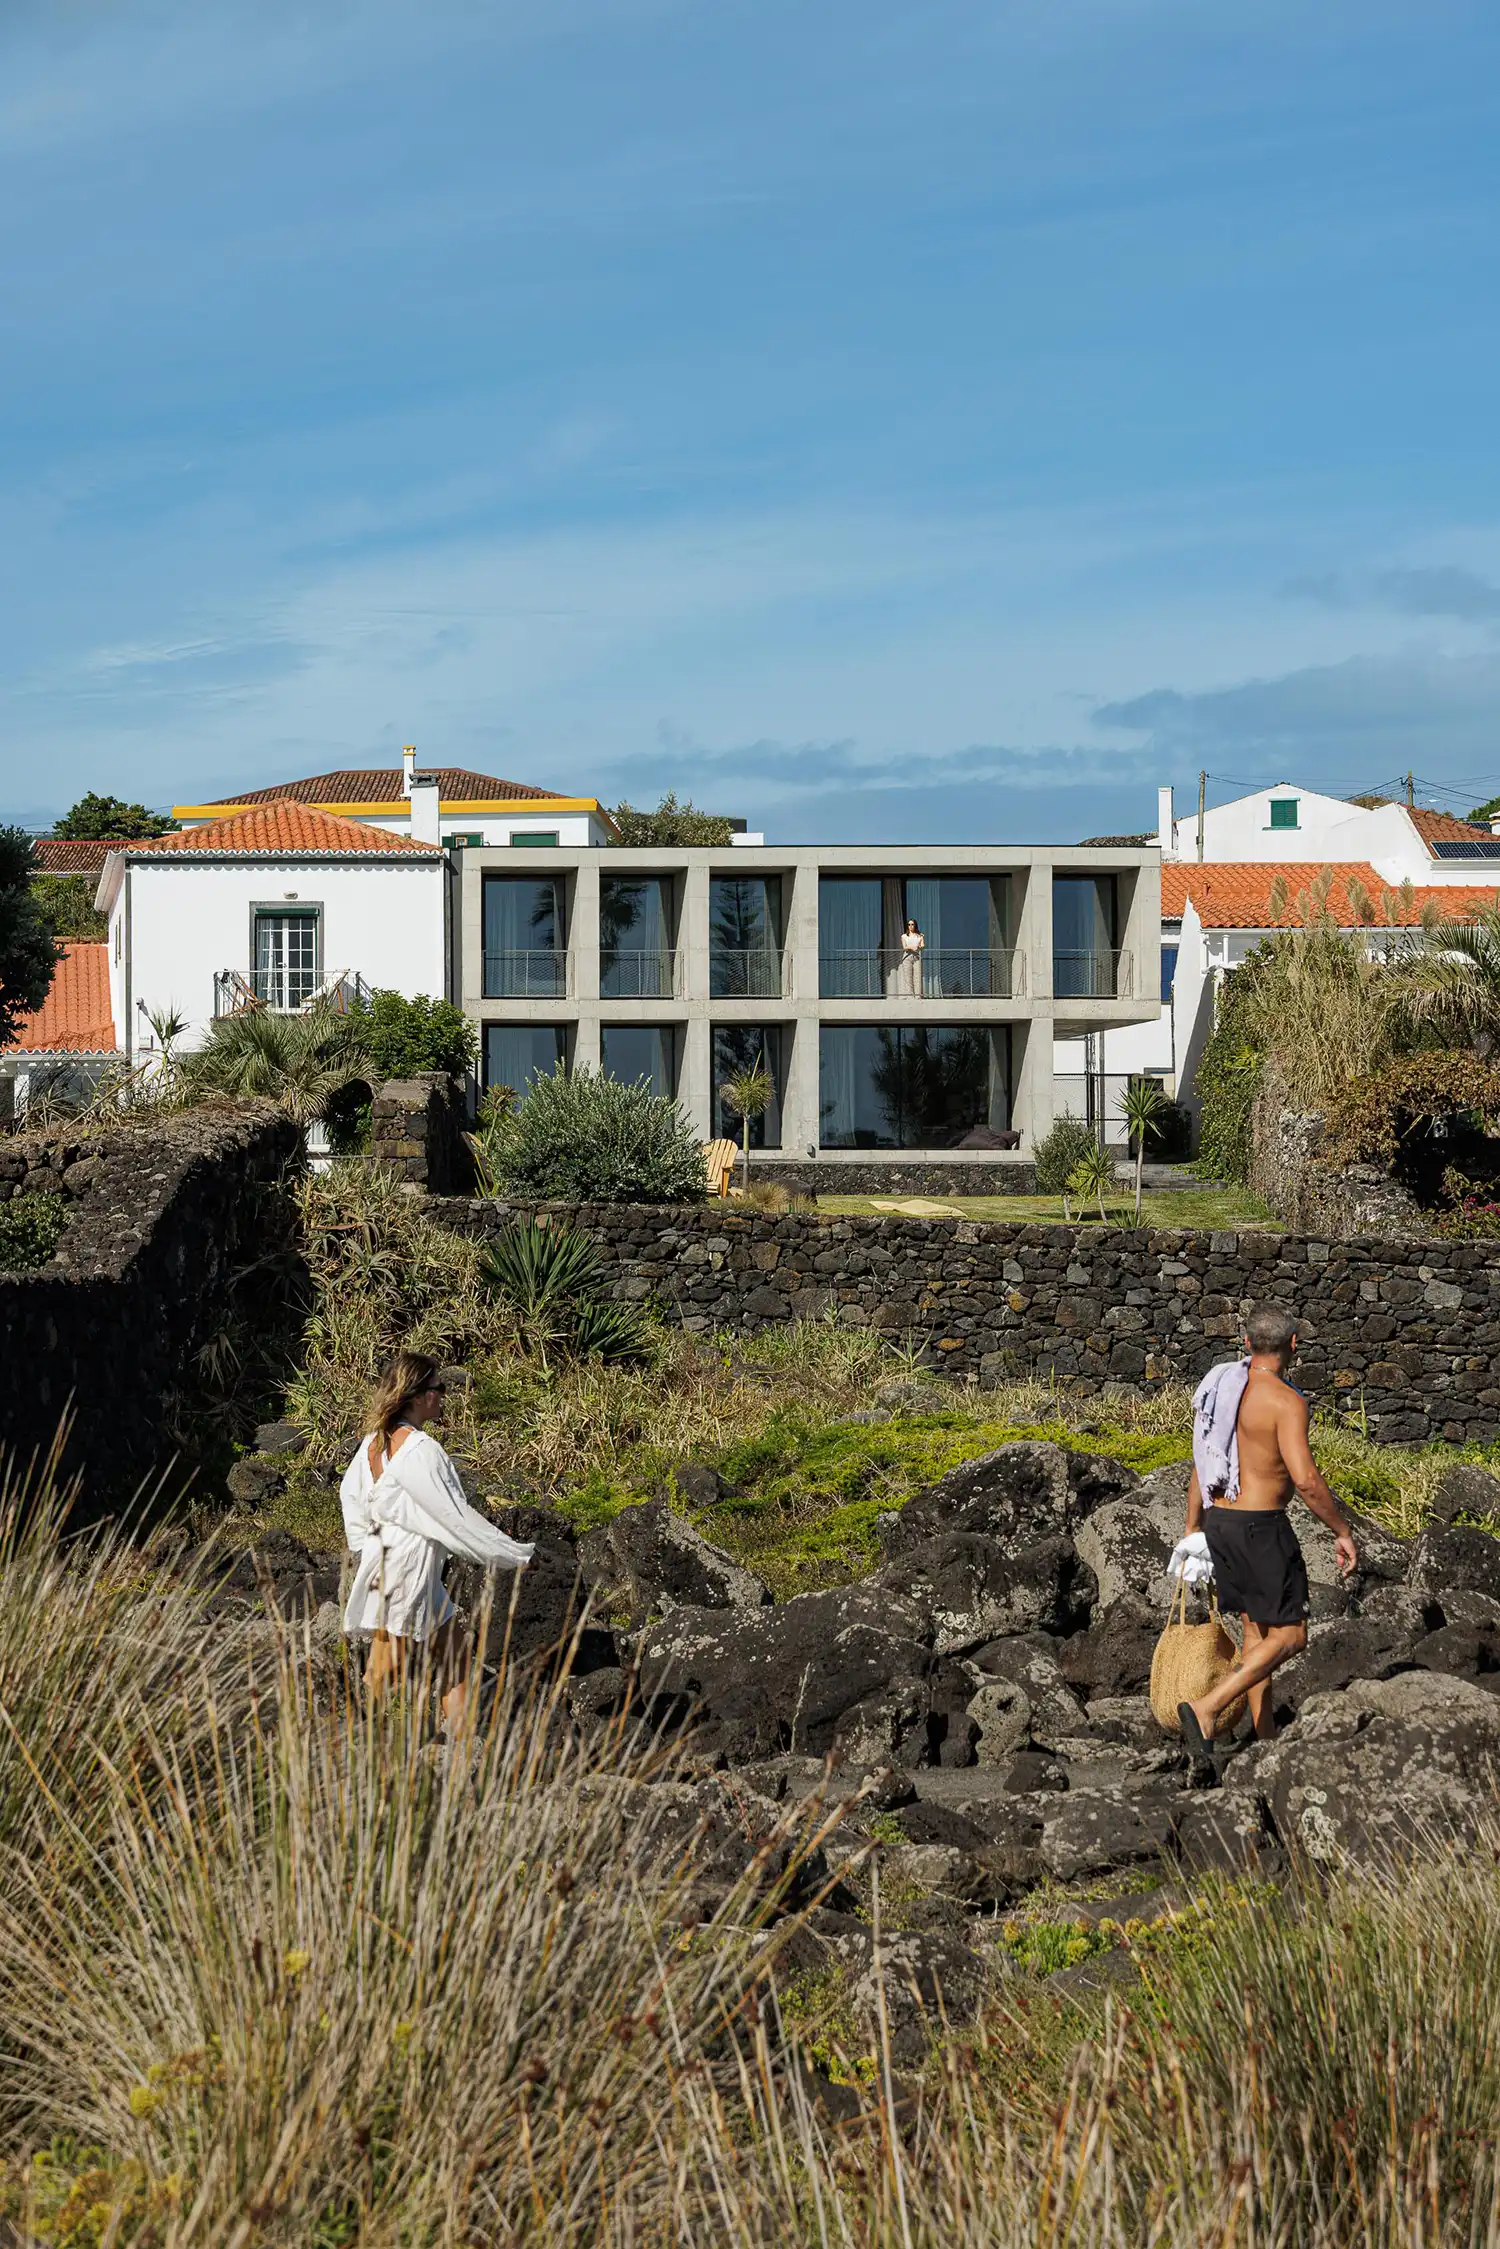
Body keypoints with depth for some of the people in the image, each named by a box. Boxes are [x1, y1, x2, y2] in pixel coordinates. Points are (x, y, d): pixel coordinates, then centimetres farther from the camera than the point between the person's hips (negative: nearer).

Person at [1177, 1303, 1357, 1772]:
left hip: (1220, 1522, 8)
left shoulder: (1225, 1390, 8)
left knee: (1257, 1631, 17)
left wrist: (1193, 1529, 25)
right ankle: (1206, 1711, -14)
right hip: (1261, 1527, -8)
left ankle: (1266, 1740, 22)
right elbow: (1305, 1479, -24)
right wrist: (1342, 1531, -13)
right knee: (1288, 1637, 0)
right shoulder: (1286, 1401, -17)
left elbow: (1202, 1464, 16)